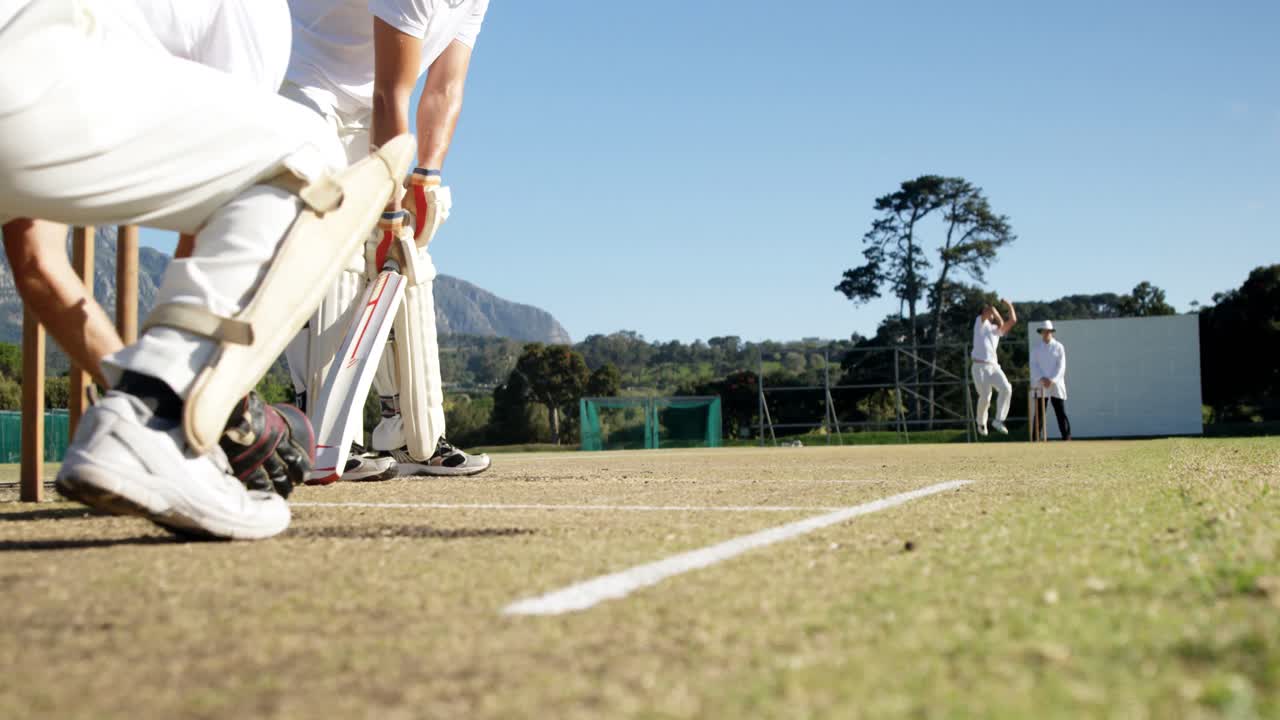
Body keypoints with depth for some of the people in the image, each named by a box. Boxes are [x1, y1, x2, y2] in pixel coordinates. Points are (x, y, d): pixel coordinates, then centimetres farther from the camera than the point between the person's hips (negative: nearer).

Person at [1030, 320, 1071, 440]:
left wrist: (1051, 380, -17)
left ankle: (1067, 438, -4)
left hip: (1056, 384, -1)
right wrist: (1042, 379, -17)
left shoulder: (1059, 347, 3)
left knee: (1061, 412, -5)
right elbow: (1034, 366, -1)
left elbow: (1061, 366, -5)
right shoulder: (1036, 348, 7)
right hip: (1040, 385, 1)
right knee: (1039, 413, 0)